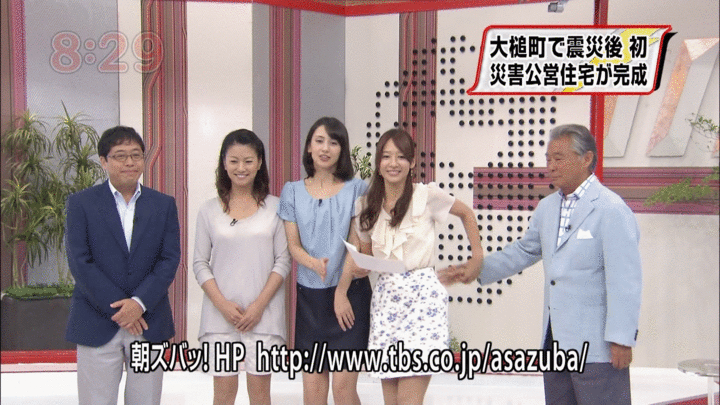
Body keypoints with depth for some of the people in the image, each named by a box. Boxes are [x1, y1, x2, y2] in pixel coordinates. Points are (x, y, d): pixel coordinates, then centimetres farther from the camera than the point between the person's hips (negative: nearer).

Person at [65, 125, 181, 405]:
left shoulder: (164, 205, 9)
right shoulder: (81, 203, 2)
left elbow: (170, 259, 1)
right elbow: (79, 262, -6)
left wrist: (140, 303, -13)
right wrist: (118, 309, -12)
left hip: (148, 323, 2)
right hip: (97, 326, -2)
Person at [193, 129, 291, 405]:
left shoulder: (274, 207, 3)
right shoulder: (210, 210, 6)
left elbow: (283, 261, 1)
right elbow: (200, 264, 5)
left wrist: (260, 304, -8)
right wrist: (222, 304, -7)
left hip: (263, 313, -1)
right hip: (221, 313, 1)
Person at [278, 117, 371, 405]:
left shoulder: (356, 189, 1)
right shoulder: (293, 191, 8)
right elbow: (293, 245, 3)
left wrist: (342, 291, -9)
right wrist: (314, 263, -19)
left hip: (349, 293, -2)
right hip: (309, 295, 3)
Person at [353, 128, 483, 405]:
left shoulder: (427, 195, -3)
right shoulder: (365, 206, 7)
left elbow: (466, 214, 14)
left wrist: (477, 258, 10)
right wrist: (360, 267, -6)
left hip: (422, 294, -4)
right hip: (385, 297, 4)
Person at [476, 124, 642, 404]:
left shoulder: (611, 210, -14)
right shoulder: (547, 207, 12)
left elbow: (625, 281, -17)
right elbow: (524, 251, 23)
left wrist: (621, 339, -19)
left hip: (596, 345, -8)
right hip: (556, 341, 8)